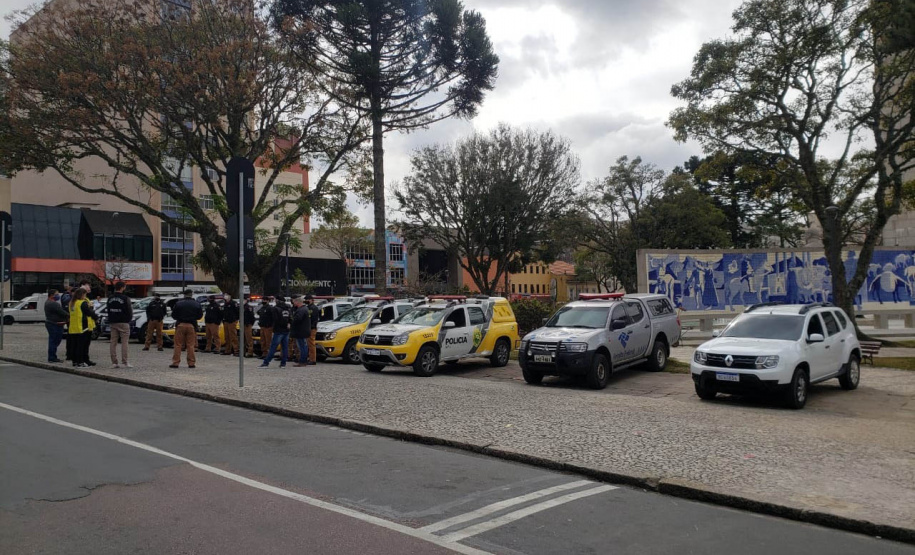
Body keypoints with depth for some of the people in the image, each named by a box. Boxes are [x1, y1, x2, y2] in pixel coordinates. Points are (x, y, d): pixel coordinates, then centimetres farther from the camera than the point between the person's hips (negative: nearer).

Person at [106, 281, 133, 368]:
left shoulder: (110, 299, 11)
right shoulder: (125, 298, -11)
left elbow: (109, 311, 15)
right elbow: (129, 311, -9)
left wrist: (110, 321, 19)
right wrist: (129, 319, 7)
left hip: (113, 323, 6)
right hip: (123, 323, -6)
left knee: (113, 342, 6)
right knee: (124, 342, -4)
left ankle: (114, 362, 6)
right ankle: (124, 362, -7)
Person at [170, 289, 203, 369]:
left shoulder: (178, 303, -2)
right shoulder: (196, 304, 1)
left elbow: (173, 315, 3)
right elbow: (200, 316, 8)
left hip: (180, 325, -1)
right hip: (191, 326, 1)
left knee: (178, 345, 4)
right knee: (191, 345, 4)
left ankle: (175, 362, 4)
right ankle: (191, 363, 5)